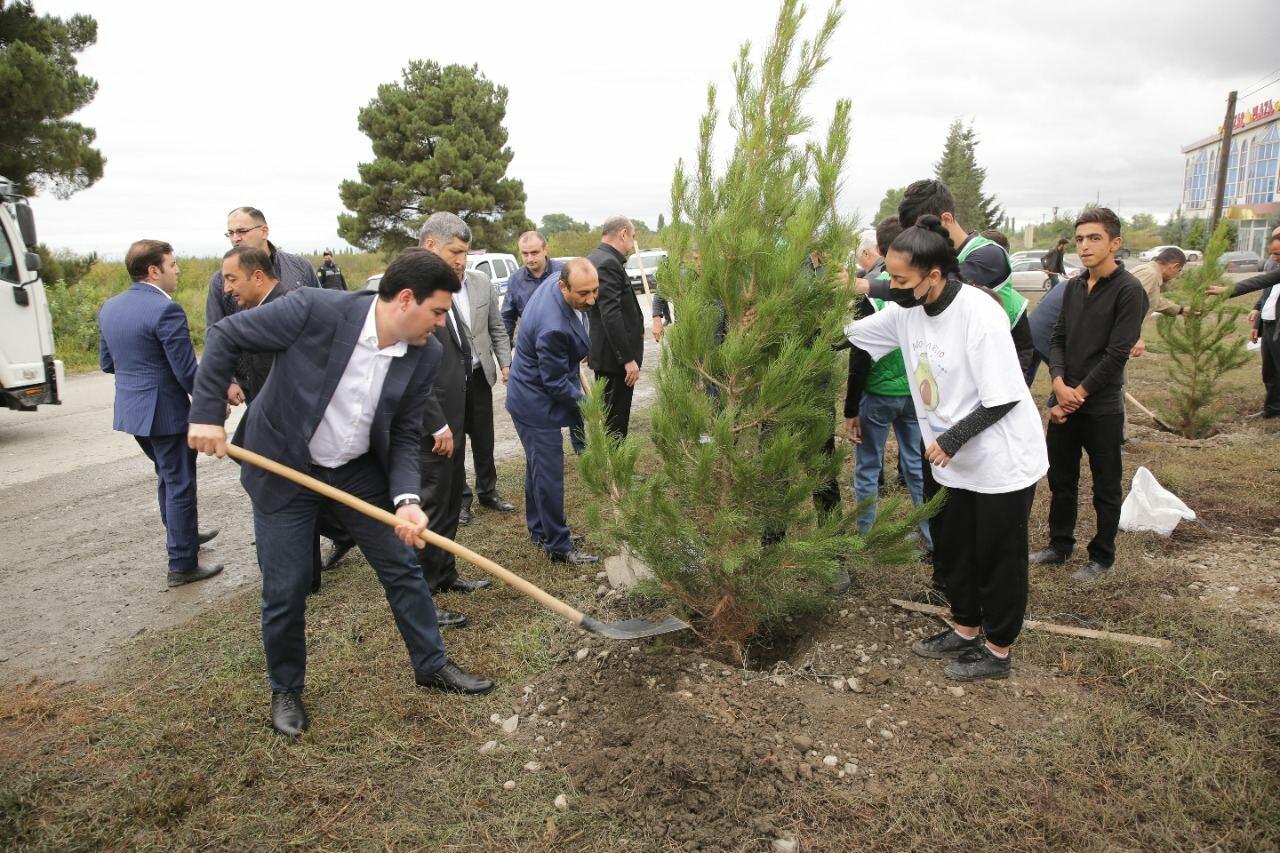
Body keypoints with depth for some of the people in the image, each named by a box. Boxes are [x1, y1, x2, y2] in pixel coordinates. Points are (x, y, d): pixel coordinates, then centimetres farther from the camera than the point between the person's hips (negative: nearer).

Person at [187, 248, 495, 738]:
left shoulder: (426, 354, -14)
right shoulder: (315, 310, -27)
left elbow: (404, 436, -6)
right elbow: (225, 335, -14)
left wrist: (406, 499, -21)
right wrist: (207, 413, -16)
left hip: (359, 470, 4)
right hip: (283, 467, -3)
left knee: (403, 569, 9)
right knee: (285, 589, 4)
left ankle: (432, 665, 29)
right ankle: (286, 689, 30)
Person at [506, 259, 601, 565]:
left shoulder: (554, 284, -7)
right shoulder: (553, 328, -35)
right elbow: (556, 384, -24)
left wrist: (576, 357, 20)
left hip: (532, 397, 10)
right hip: (537, 405, -10)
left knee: (538, 468, 21)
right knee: (549, 474, 0)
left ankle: (539, 529, 36)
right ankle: (558, 545, 12)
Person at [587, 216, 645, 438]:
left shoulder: (594, 259, 12)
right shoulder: (608, 263, -19)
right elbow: (611, 316, -25)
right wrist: (628, 359, -23)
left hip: (603, 352, 10)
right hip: (615, 355, -10)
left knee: (606, 414, 19)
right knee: (615, 419, -2)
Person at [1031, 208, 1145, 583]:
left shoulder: (1128, 290, -11)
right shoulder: (1073, 287, 8)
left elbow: (1117, 353, -15)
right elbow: (1057, 340, 7)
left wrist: (1078, 395, -14)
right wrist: (1060, 384, -10)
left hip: (1102, 407, -6)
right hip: (1065, 400, 6)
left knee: (1105, 488, 9)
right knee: (1060, 479, 15)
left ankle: (1103, 558, 22)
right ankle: (1059, 544, 31)